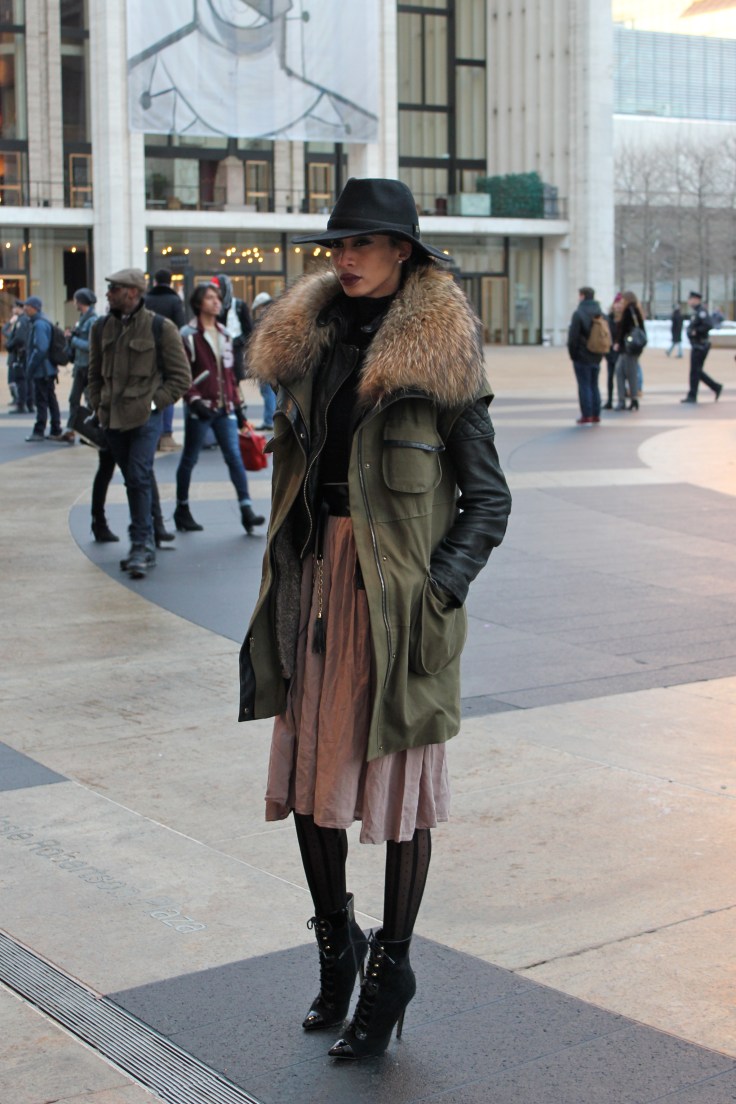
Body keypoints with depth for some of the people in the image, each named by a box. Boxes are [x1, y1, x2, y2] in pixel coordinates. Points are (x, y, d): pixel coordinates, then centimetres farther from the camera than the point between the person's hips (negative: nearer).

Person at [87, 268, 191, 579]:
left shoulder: (160, 328, -4)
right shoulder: (103, 328, 10)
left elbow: (181, 376, -1)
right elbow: (94, 374, 20)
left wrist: (154, 402, -9)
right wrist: (98, 406, 8)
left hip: (145, 417, -5)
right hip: (112, 419, 5)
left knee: (139, 478, -14)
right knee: (133, 480, 12)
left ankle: (141, 545, -9)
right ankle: (144, 545, 22)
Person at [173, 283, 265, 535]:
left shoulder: (224, 334, 13)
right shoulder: (188, 336, -6)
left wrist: (236, 401, 15)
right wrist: (194, 400, -20)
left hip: (224, 408, 5)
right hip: (199, 409, -5)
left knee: (234, 456, -6)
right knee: (189, 459, 7)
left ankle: (246, 509, -11)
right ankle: (182, 510, 19)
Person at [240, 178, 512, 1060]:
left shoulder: (439, 359, -6)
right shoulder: (309, 344, 10)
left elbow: (489, 500, -5)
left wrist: (439, 591, -17)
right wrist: (281, 585, 12)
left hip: (401, 592, -5)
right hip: (317, 581, 5)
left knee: (402, 781, 4)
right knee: (306, 768, 9)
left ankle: (391, 965, 20)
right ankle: (335, 942, 29)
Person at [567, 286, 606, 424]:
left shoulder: (578, 314, -14)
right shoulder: (600, 314, 8)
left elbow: (573, 336, -16)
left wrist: (572, 353, -5)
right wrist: (601, 352, 13)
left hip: (582, 356, -6)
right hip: (596, 357, 6)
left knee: (584, 386, -2)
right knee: (594, 385, 14)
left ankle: (586, 416, -4)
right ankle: (596, 415, 15)